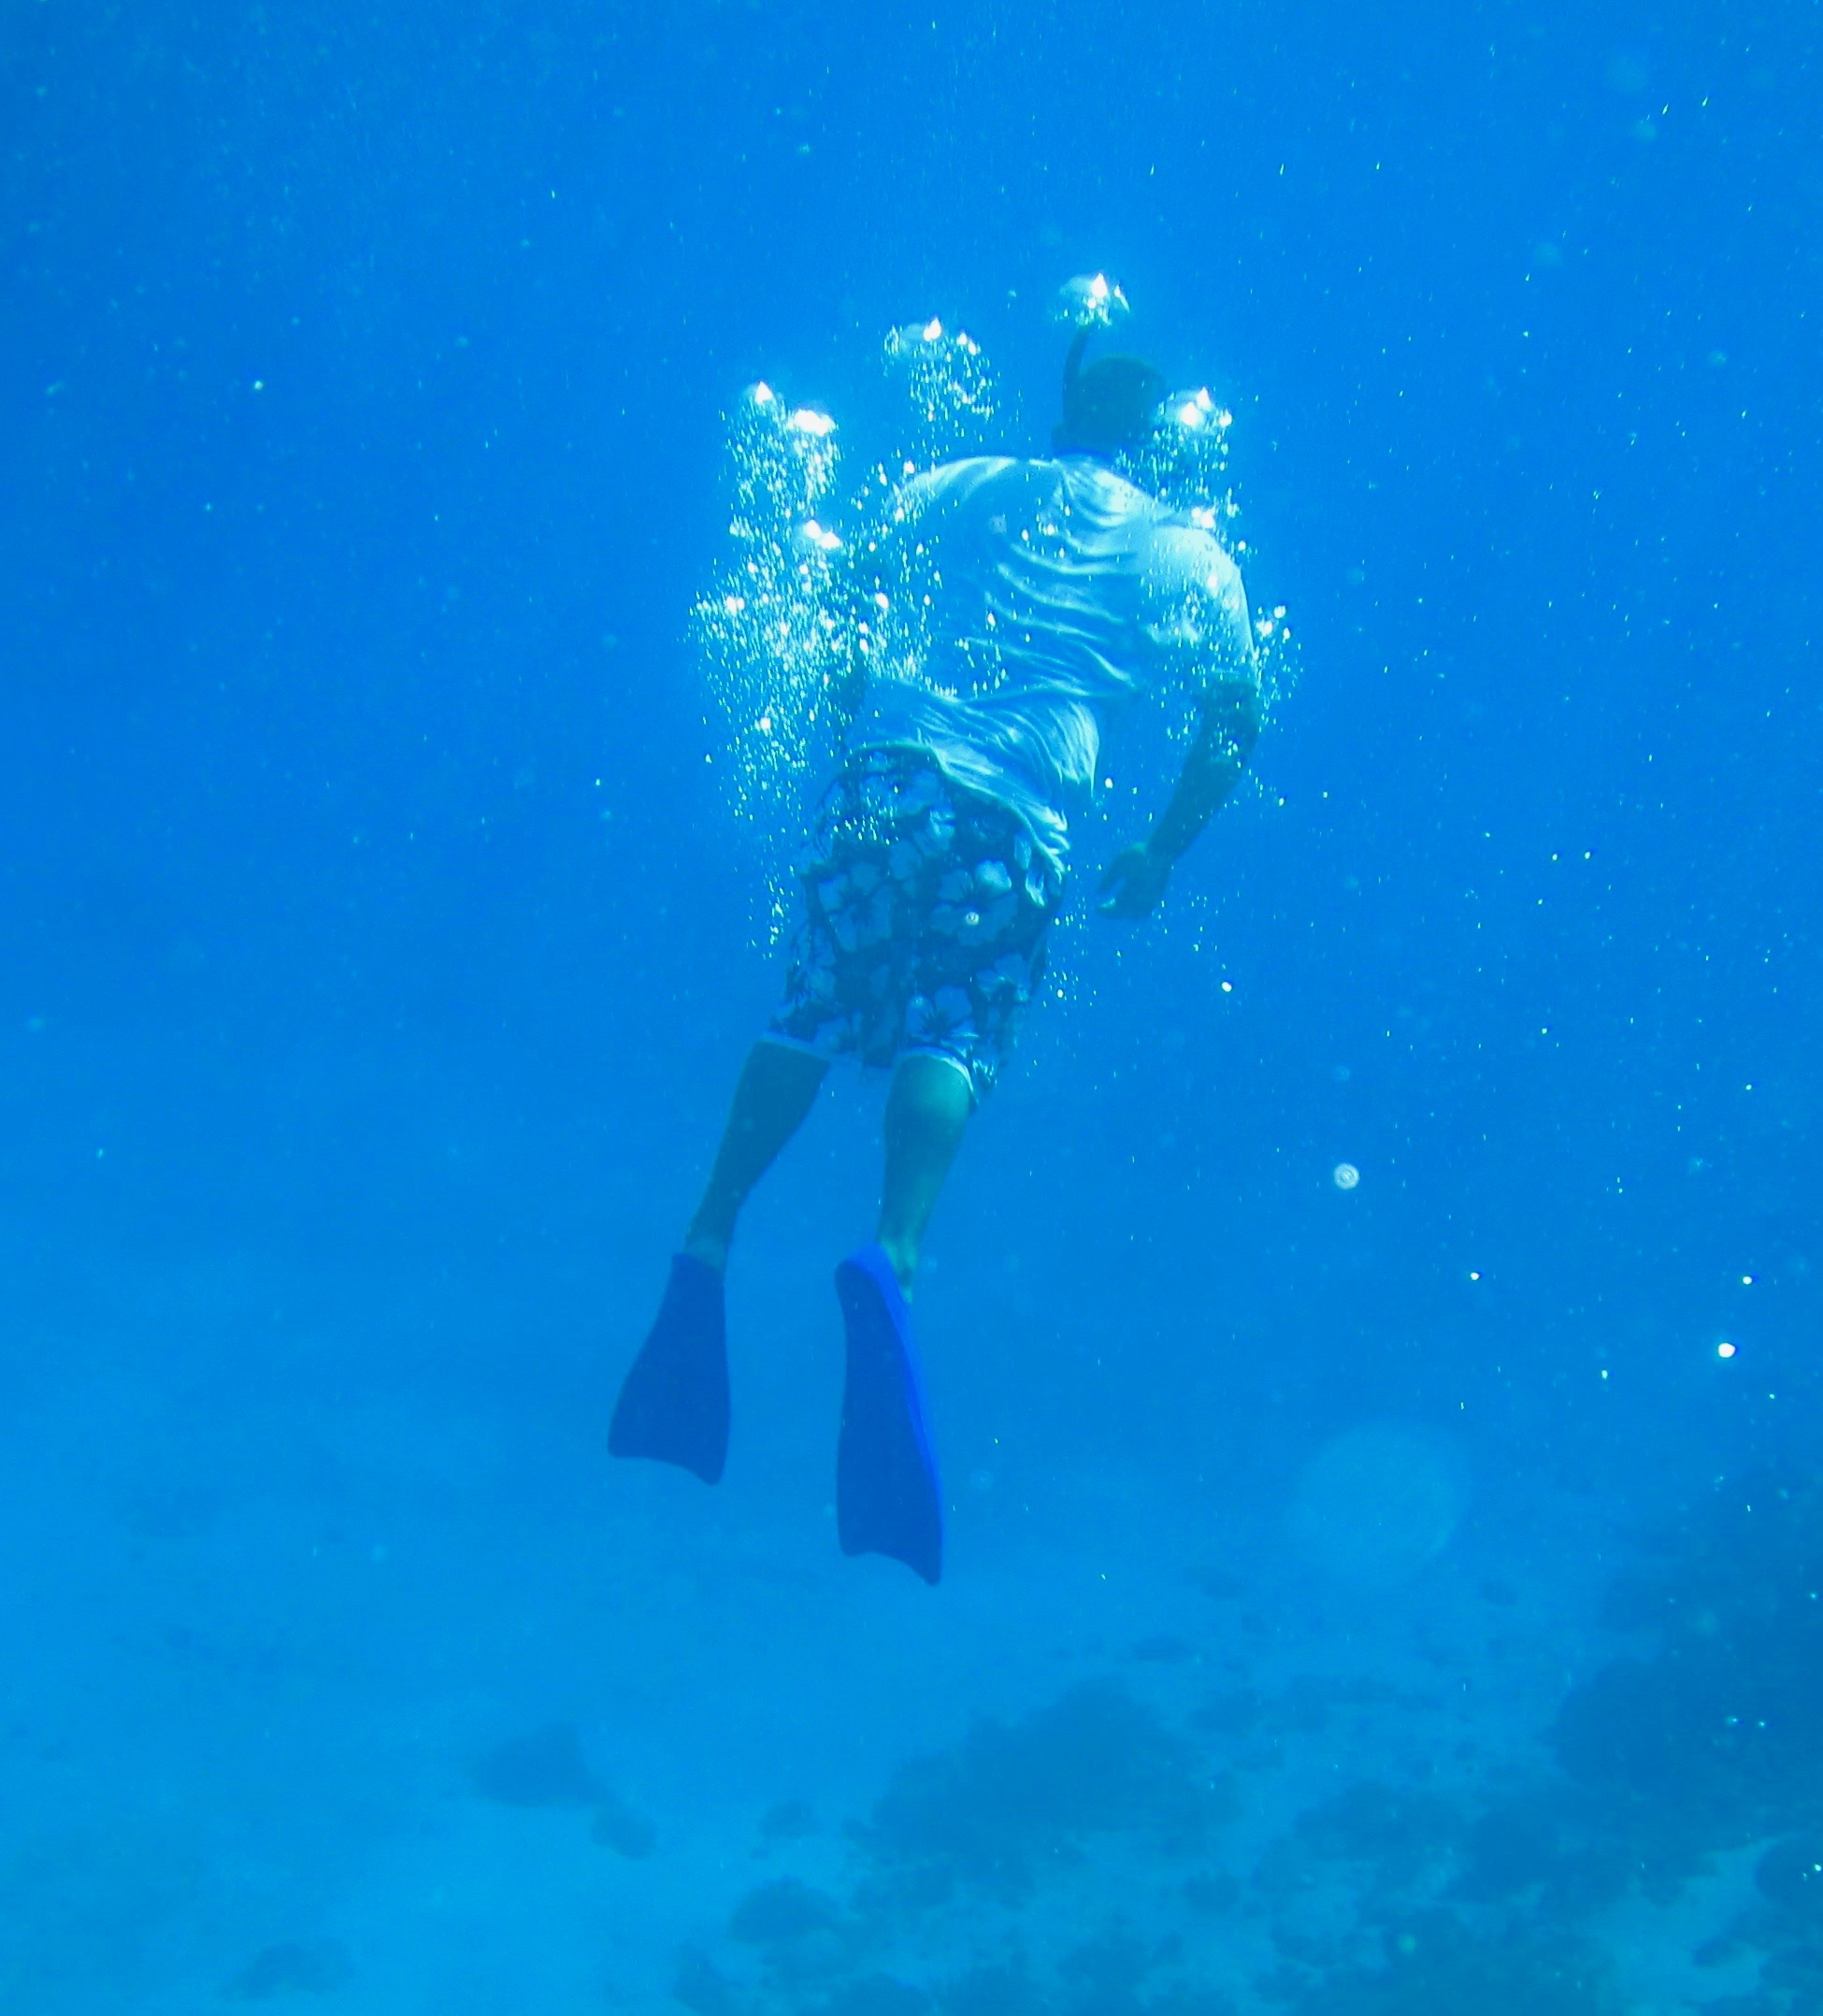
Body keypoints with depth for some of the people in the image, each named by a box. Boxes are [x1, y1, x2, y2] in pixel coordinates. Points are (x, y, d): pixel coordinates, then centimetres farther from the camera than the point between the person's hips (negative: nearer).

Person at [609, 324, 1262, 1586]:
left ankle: (709, 1244, 5)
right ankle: (893, 1256, -31)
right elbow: (1237, 717, 10)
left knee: (811, 1017, 13)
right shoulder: (1190, 557, 16)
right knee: (950, 1045, -6)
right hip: (1016, 825, -2)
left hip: (884, 776, 2)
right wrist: (1161, 855, 17)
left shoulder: (952, 490, 20)